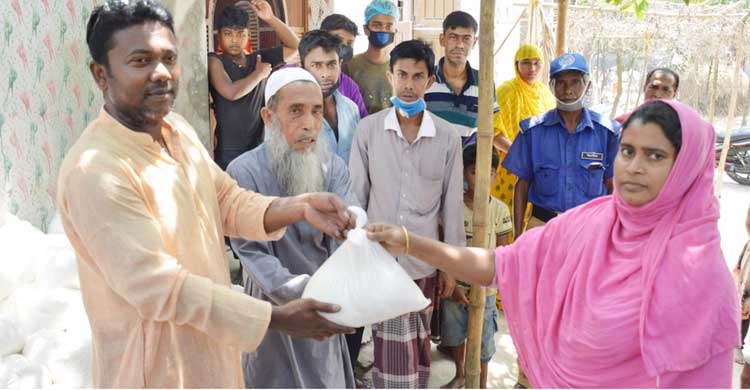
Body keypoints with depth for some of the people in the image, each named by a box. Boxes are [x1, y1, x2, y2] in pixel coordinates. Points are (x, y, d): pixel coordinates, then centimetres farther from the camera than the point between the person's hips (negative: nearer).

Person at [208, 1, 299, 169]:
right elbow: (231, 92, -19)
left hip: (258, 148, 4)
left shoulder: (258, 59, 10)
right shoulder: (214, 61, -3)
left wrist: (270, 19, -4)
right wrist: (259, 74, -5)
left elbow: (294, 46, 6)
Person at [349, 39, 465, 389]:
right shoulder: (368, 129, -3)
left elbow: (452, 205, 3)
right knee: (393, 346, 6)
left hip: (423, 260, 1)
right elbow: (356, 197, 1)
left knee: (416, 346, 13)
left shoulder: (447, 137, -2)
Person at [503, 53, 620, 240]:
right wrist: (518, 235, 1)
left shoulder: (606, 131, 0)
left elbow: (611, 185, 7)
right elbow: (522, 184, 3)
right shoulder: (533, 130, -1)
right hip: (542, 224, 0)